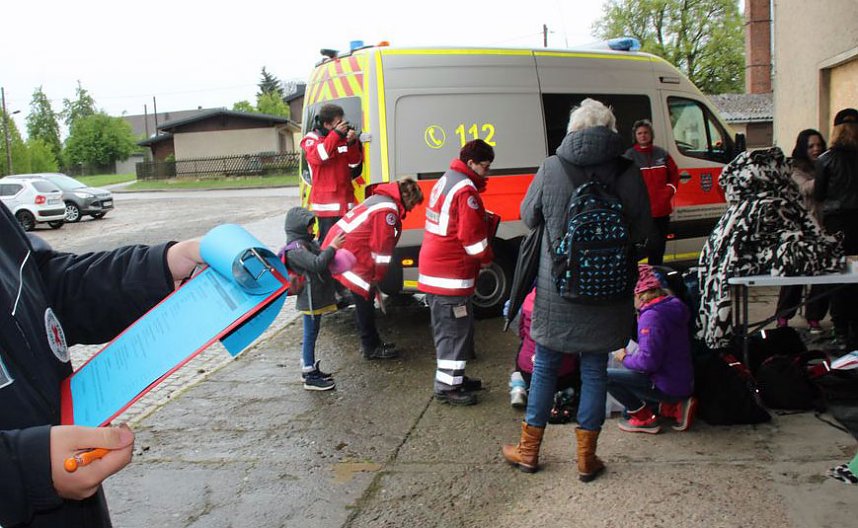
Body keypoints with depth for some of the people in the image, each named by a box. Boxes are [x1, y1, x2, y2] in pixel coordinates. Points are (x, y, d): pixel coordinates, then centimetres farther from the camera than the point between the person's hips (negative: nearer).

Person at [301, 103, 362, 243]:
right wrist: (336, 134, -19)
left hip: (346, 200, 5)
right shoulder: (311, 139, 1)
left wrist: (352, 143, -6)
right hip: (326, 200, -5)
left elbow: (354, 162, 12)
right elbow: (317, 157, -20)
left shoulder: (344, 137, 13)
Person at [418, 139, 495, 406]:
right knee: (455, 330, -3)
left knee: (451, 328, 18)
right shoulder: (465, 190, -17)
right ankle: (447, 387, 3)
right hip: (450, 274, -10)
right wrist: (485, 258, -2)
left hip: (434, 269, 10)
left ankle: (455, 378, 28)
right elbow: (472, 234, -18)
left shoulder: (446, 181, 16)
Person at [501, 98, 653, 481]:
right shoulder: (628, 173, -9)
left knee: (545, 366, 14)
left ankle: (528, 450, 26)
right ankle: (586, 458, 22)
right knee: (595, 369, 12)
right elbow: (642, 232, 0)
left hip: (557, 288, 0)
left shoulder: (551, 169, -10)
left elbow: (529, 216, 3)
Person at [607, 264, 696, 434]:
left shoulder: (651, 316, -21)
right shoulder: (672, 305, 7)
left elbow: (648, 362, -24)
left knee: (606, 376, -12)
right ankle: (674, 406, 13)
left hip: (668, 387, -9)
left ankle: (644, 419, 1)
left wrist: (625, 358, -7)